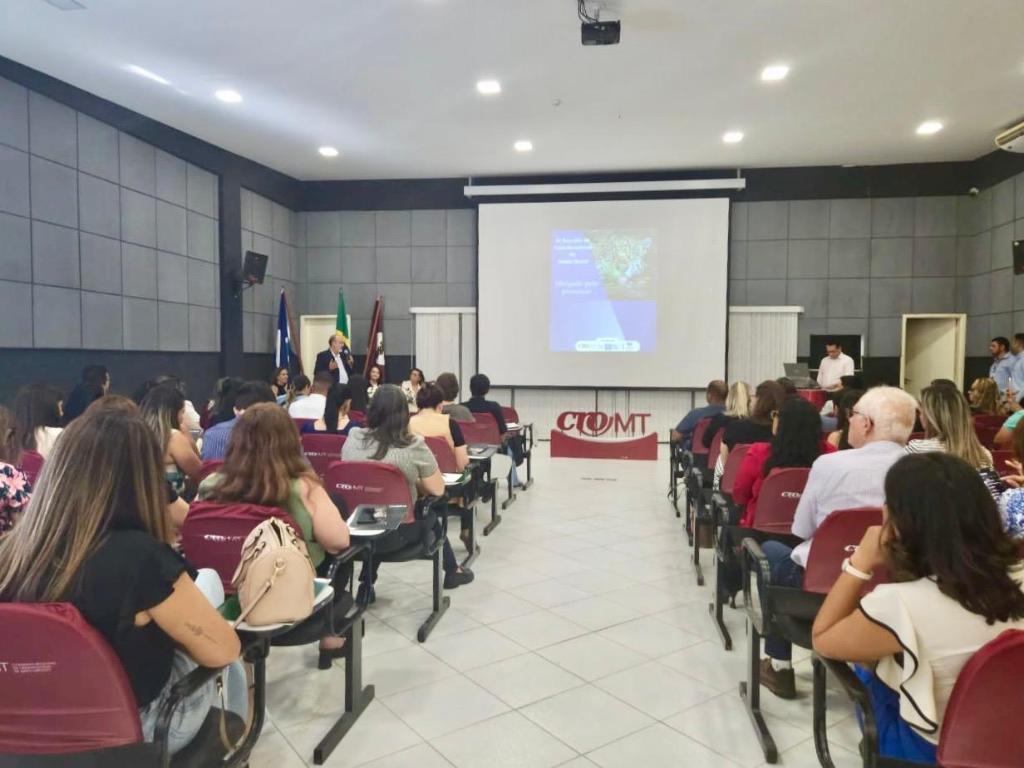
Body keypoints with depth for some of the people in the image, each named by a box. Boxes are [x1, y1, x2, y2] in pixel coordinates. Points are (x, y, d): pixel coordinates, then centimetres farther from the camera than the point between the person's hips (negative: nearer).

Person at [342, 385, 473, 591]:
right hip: (396, 533, -3)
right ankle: (452, 571, 45)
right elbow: (437, 489, -8)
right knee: (430, 514, 26)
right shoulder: (413, 446, -17)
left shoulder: (353, 438, -5)